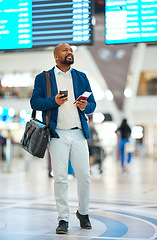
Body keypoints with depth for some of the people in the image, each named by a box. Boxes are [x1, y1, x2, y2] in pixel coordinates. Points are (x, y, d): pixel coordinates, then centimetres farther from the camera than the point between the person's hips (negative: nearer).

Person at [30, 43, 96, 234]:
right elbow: (34, 102, 1)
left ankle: (83, 213, 23)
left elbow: (92, 103, 15)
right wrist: (53, 101, -15)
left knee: (84, 176, 2)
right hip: (58, 134, -2)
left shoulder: (81, 77, 17)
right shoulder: (43, 78, 9)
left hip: (79, 134, 3)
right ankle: (63, 219, 5)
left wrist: (85, 106, -8)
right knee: (60, 178, -5)